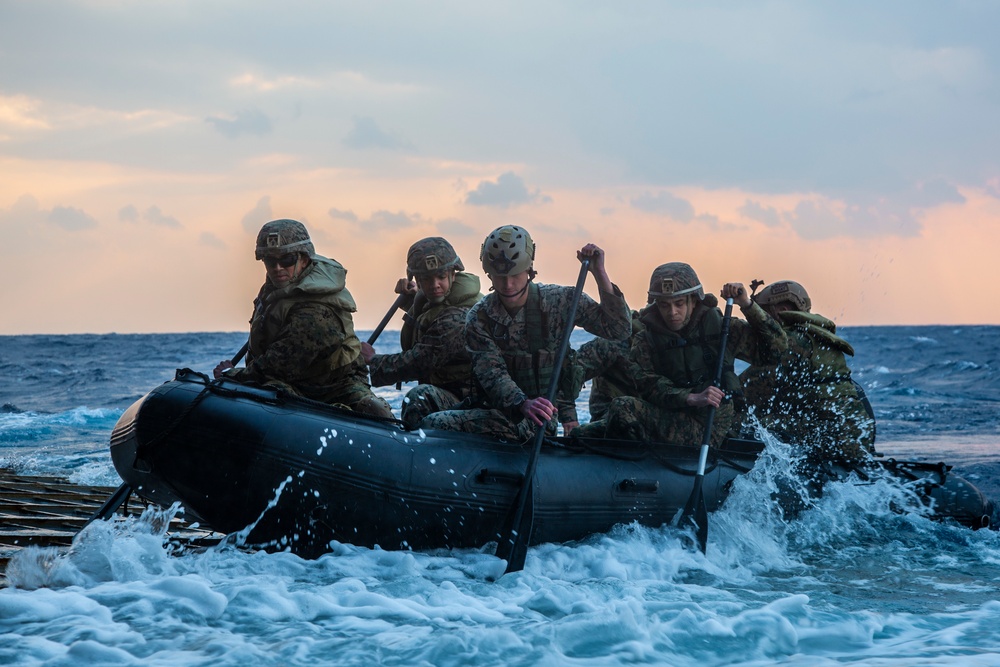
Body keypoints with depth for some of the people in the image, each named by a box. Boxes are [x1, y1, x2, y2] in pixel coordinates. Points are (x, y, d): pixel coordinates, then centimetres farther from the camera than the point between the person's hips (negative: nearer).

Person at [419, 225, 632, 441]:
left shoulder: (559, 301, -2)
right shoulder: (479, 317, -1)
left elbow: (619, 330, -6)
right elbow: (492, 374, -14)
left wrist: (599, 273, -16)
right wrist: (523, 404, -35)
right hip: (501, 411, 3)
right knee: (432, 424, -24)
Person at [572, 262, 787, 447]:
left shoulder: (718, 329, 4)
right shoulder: (644, 341, 6)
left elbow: (777, 346, 4)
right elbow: (648, 385, -12)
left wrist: (747, 306, -7)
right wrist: (691, 398, -29)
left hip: (706, 430, -4)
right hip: (666, 418, 4)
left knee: (624, 409, -28)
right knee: (582, 435, -13)